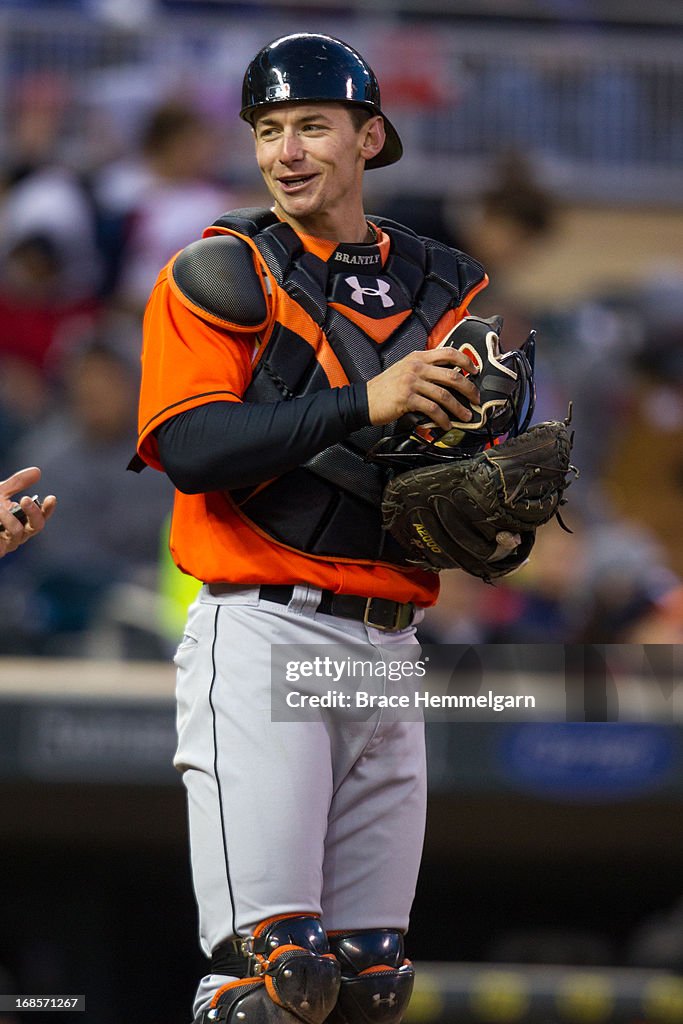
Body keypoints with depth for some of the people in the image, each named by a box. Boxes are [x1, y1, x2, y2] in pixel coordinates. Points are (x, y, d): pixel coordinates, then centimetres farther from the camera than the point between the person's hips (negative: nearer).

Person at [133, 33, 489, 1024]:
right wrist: (366, 401, -22)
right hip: (261, 633, -5)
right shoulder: (220, 274, 1)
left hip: (390, 642, 5)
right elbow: (188, 446, -13)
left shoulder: (446, 289, 15)